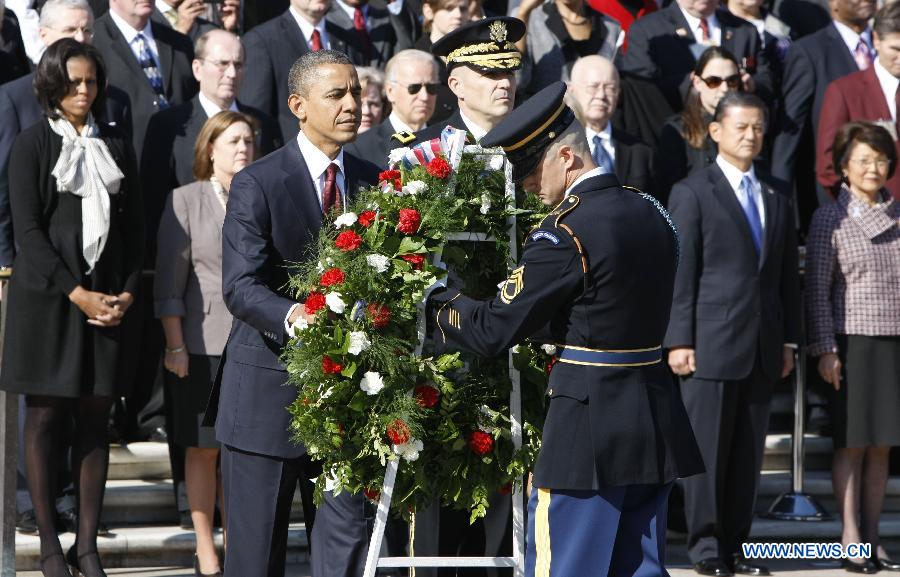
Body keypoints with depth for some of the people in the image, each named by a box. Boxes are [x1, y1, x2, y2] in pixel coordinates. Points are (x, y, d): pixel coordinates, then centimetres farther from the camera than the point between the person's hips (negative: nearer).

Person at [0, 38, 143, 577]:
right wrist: (75, 292, -15)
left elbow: (135, 227, 11)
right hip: (47, 293, -3)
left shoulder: (116, 146, 12)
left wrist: (128, 292, -3)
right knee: (45, 417, -1)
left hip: (108, 297, 3)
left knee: (96, 419, 2)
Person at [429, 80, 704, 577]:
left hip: (587, 422, -8)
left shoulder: (565, 234, -16)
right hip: (655, 422, 8)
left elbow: (493, 330, -13)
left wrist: (433, 303, 4)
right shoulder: (650, 213, 8)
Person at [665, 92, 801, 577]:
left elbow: (787, 273, 16)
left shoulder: (776, 196, 15)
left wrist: (789, 339, 10)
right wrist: (679, 340, -10)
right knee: (707, 447, -3)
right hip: (712, 341, -5)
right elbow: (680, 273, -4)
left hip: (763, 347, 5)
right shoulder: (692, 193, 0)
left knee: (748, 451, 6)